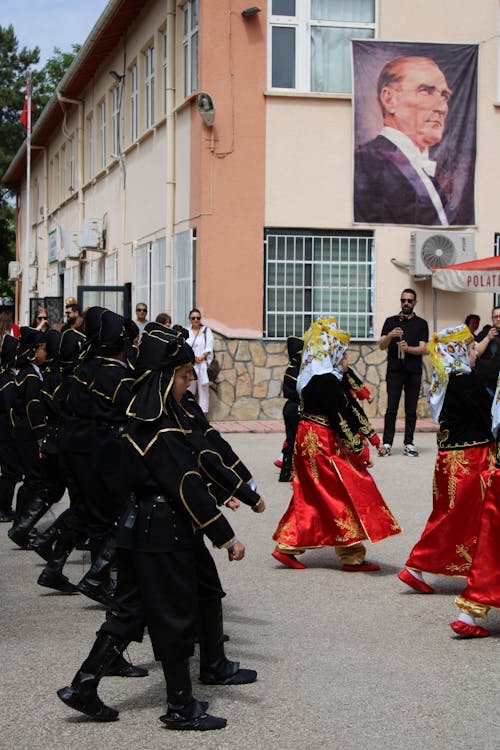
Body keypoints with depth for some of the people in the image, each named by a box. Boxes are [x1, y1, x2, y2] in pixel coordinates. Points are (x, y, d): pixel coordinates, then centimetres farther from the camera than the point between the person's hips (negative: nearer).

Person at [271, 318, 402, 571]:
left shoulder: (309, 378, 11)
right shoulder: (327, 381, -19)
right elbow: (341, 418, -20)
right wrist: (359, 449, -12)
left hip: (308, 440, 10)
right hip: (324, 444, -10)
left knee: (308, 497, 14)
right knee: (346, 495, -2)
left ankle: (287, 546, 15)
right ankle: (353, 557, 2)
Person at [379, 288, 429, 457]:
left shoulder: (421, 324, 10)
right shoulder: (391, 321, 11)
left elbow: (422, 349, 0)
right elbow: (382, 346, 3)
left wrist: (408, 348, -19)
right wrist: (390, 336, -17)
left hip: (413, 372, 1)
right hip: (394, 370, 0)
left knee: (411, 410, 2)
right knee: (391, 408, -5)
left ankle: (409, 444, 6)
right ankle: (387, 443, -5)